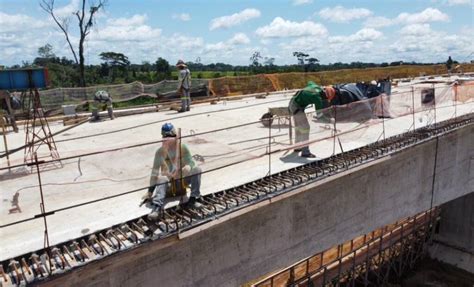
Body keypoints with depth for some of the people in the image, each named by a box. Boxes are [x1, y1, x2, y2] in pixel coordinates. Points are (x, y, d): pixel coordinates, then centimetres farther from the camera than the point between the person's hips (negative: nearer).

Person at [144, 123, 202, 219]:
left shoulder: (183, 148, -6)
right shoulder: (160, 152, -10)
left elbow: (191, 163, -6)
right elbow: (155, 172, -10)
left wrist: (186, 169, -32)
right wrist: (150, 191, -12)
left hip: (182, 180, 2)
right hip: (169, 184, -2)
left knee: (197, 169, -21)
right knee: (162, 179, -35)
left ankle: (193, 199, -20)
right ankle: (157, 207, -47)